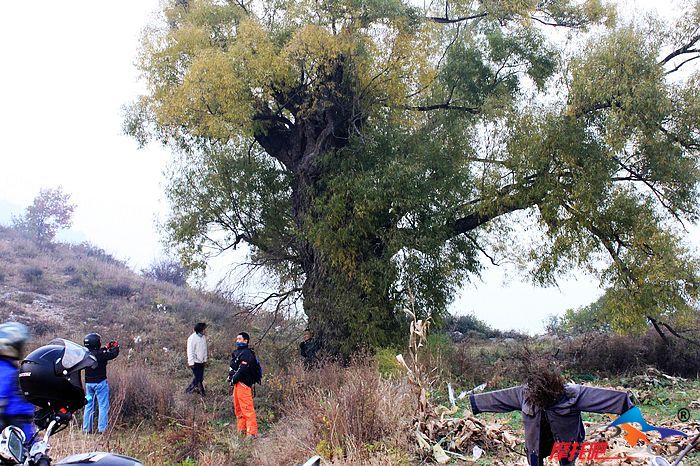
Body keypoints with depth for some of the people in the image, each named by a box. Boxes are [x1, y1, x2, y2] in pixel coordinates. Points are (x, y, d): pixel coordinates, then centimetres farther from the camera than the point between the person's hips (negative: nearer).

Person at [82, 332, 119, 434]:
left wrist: (107, 347, 20)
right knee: (103, 406, 0)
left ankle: (86, 429, 18)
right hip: (100, 383, -6)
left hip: (88, 383, 7)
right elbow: (114, 354, -10)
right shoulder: (100, 354, -19)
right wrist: (116, 346, 8)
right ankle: (102, 429, -2)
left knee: (88, 405, 14)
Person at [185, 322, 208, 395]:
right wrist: (191, 362, -17)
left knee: (201, 378, 11)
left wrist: (205, 359, 16)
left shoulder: (203, 337, 6)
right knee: (196, 377, -6)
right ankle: (188, 391, 8)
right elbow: (190, 351, -16)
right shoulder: (192, 338, -17)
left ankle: (201, 392, 19)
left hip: (201, 362, 7)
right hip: (195, 362, -7)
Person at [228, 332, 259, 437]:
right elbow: (233, 367, 22)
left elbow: (243, 369, -23)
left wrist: (234, 379, -15)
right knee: (238, 408, 17)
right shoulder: (237, 352, 17)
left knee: (247, 408, -10)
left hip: (243, 384, -11)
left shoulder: (246, 353, -15)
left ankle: (252, 432, -8)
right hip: (237, 384, 11)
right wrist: (230, 377, 7)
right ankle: (241, 430, 27)